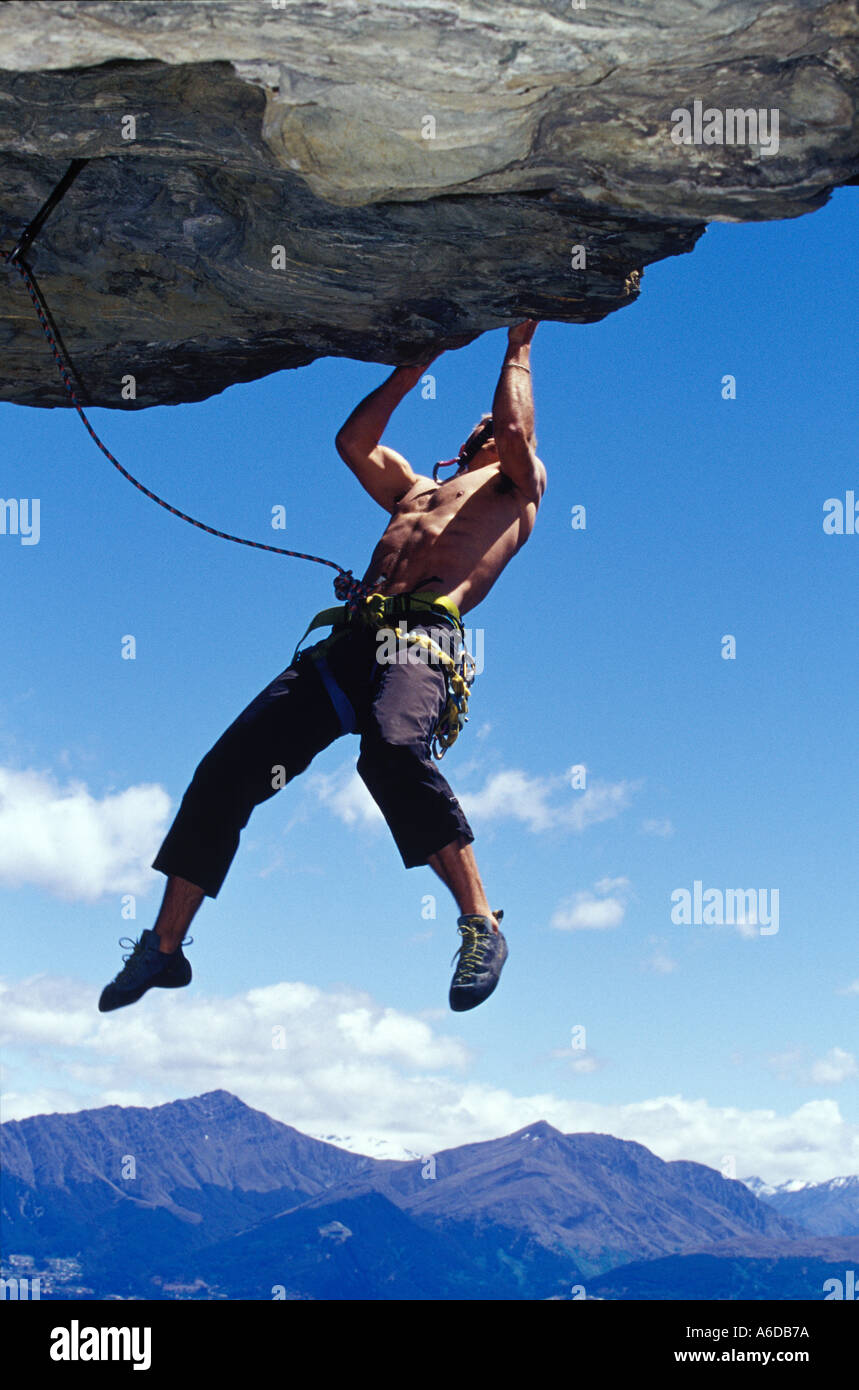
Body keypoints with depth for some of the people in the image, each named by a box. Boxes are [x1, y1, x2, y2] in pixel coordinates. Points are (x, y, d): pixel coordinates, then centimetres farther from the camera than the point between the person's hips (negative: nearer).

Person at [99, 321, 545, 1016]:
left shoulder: (515, 487, 23)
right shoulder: (413, 489, 38)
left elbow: (518, 430, 6)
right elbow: (353, 441, 39)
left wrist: (518, 350, 21)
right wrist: (408, 374, 42)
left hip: (425, 633, -6)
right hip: (350, 636, 6)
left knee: (392, 748, -39)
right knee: (225, 771, -4)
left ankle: (482, 924, -30)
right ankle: (163, 948, 4)